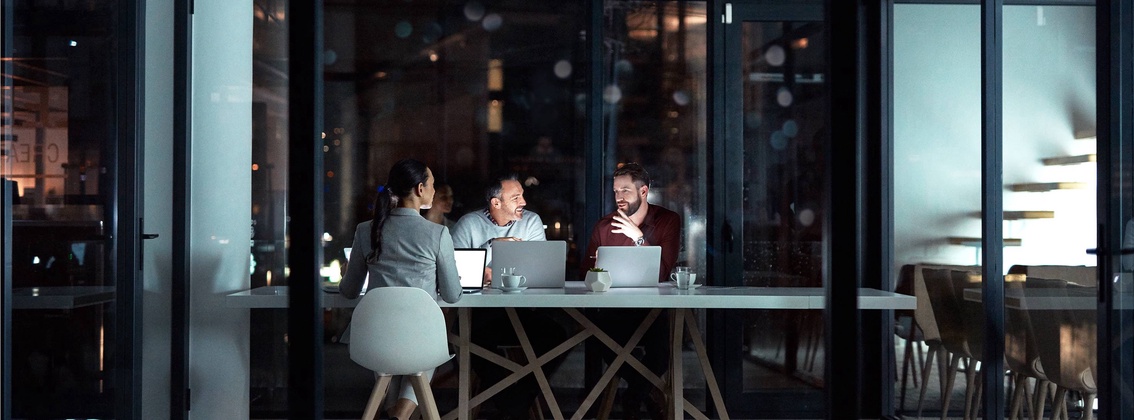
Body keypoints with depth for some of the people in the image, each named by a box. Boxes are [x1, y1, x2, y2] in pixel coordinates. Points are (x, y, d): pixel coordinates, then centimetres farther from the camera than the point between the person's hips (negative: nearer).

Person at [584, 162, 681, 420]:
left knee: (664, 338, -31)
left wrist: (639, 238, -20)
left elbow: (662, 274, -12)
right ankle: (648, 392, -5)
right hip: (615, 309, 2)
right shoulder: (604, 226, 6)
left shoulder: (668, 221, -1)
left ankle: (633, 395, -3)